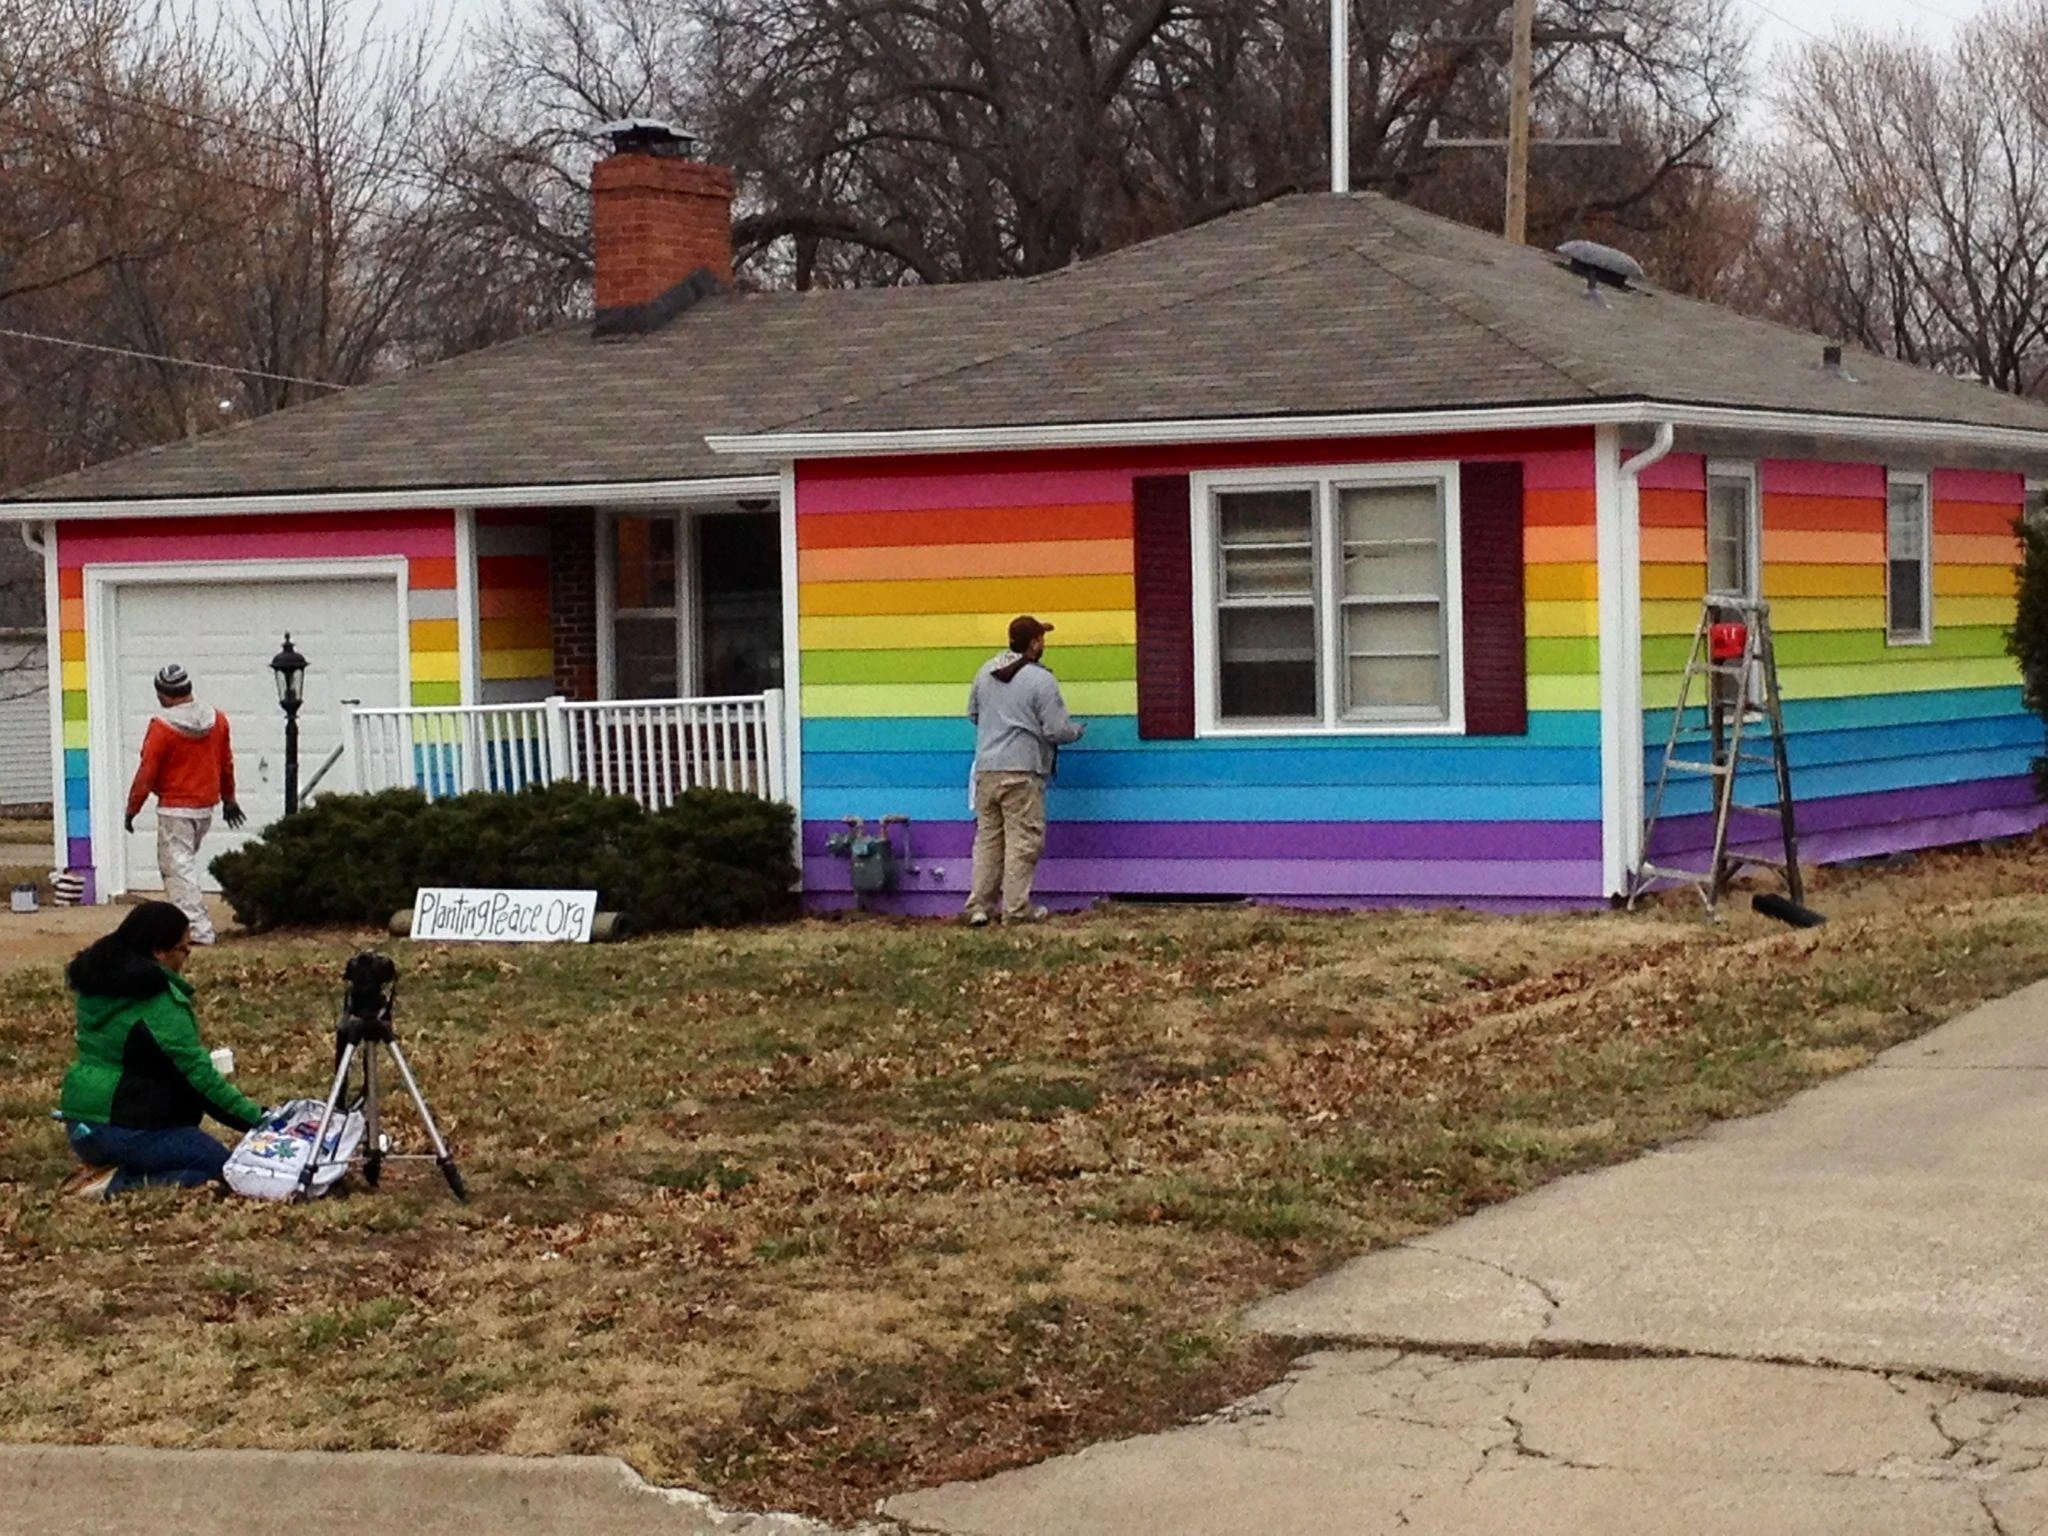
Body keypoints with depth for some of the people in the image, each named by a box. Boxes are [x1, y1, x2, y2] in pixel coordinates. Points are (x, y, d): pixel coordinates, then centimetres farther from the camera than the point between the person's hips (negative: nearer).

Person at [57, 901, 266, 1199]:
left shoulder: (97, 984, 7)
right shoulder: (161, 1002, -18)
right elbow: (199, 1074, -19)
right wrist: (256, 1116, -15)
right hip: (124, 1128, -9)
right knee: (221, 1165, 2)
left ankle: (106, 1168, 5)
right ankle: (118, 1182, -12)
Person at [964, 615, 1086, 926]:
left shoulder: (985, 672, 8)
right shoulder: (1041, 680, -11)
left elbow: (972, 714, 20)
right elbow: (1057, 731, -11)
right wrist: (1077, 729, 9)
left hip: (986, 769, 6)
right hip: (1021, 772, -6)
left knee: (987, 837, 12)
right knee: (1023, 841, 1)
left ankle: (979, 906, 10)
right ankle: (1016, 909, 1)